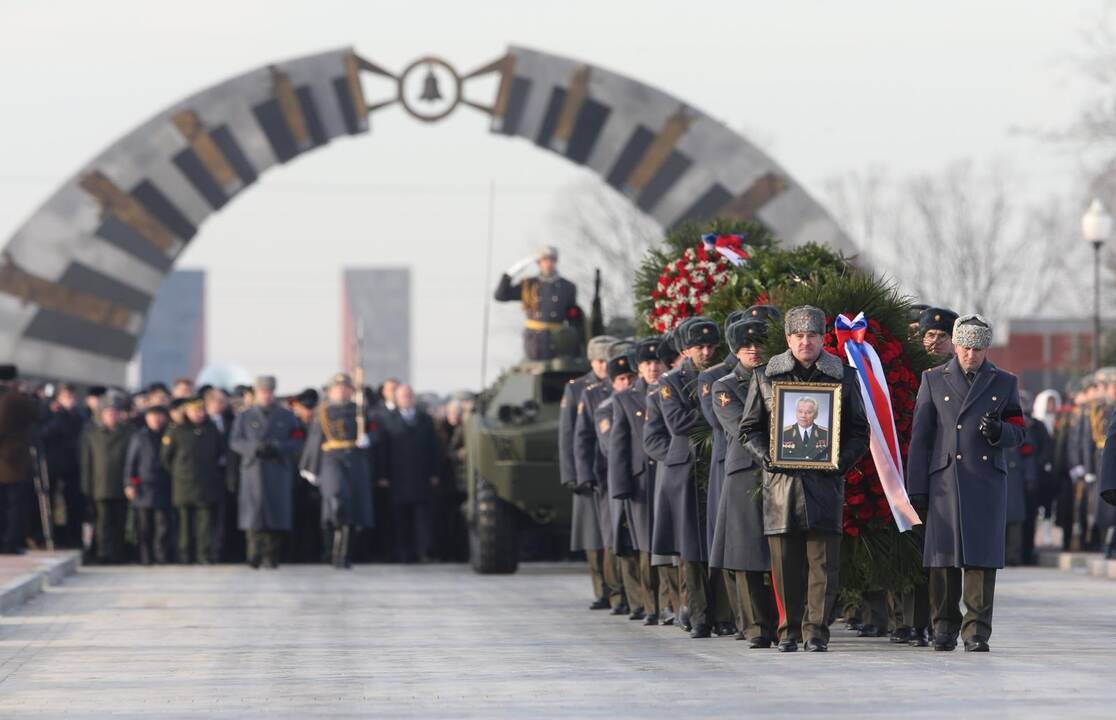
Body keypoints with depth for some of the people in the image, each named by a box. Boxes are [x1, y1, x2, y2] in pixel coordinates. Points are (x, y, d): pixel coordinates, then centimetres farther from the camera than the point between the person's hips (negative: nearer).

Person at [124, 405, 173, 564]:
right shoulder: (139, 437, 8)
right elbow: (130, 461, 6)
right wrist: (129, 484, -3)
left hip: (163, 488, 1)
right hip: (143, 487, -1)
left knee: (163, 524, -6)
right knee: (144, 526, -1)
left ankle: (162, 556, -2)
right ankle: (145, 557, 3)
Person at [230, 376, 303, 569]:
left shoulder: (287, 417, 13)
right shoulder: (244, 417, 13)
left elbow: (297, 444, 6)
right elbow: (235, 442, 5)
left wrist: (277, 448, -12)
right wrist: (255, 448, -13)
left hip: (279, 471, 1)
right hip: (253, 469, -1)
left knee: (277, 510, -3)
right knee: (254, 508, -15)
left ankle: (271, 556, 5)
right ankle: (255, 551, -19)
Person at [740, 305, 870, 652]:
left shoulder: (843, 377, 8)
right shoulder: (766, 376, 9)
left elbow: (860, 432, 10)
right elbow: (750, 428, 12)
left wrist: (841, 461, -7)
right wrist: (767, 456, -6)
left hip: (825, 479, -1)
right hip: (781, 478, 1)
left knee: (823, 561, -4)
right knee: (785, 561, 1)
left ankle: (817, 631, 2)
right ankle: (789, 630, 10)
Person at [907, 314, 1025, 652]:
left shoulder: (1005, 383, 12)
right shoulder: (934, 380, 10)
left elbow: (1018, 432, 13)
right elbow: (920, 436, 7)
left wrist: (999, 431, -12)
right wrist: (916, 488, 1)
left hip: (988, 483, 0)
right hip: (946, 481, 0)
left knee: (982, 557, -5)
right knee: (945, 559, -1)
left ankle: (977, 631, -3)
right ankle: (945, 627, 9)